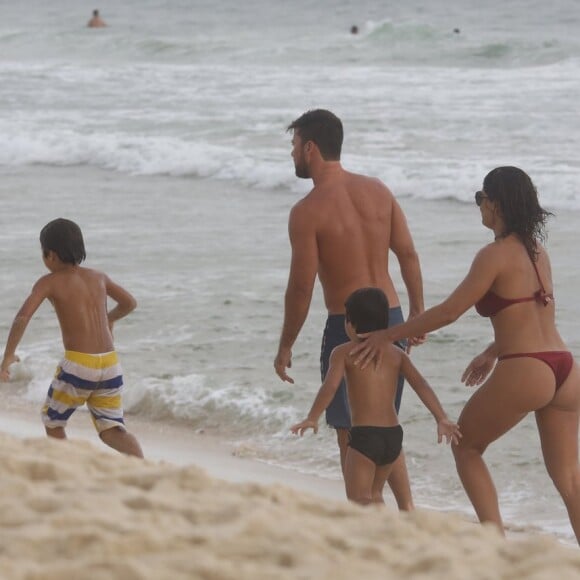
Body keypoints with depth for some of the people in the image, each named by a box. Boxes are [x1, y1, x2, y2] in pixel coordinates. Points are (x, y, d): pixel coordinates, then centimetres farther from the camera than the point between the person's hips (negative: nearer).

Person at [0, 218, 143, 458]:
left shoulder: (49, 282, -1)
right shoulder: (98, 277, 15)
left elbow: (22, 317, -14)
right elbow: (130, 303, 26)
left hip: (77, 365, -5)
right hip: (110, 365, 5)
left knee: (52, 422, 20)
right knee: (112, 432, 3)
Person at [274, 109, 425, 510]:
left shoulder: (308, 212, -14)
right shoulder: (377, 191, 3)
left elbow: (302, 287, -13)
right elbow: (409, 256, 6)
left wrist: (285, 346, -3)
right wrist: (418, 315, 16)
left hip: (348, 327, -6)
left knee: (351, 435, 5)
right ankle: (408, 512, 14)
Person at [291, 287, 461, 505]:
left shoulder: (344, 353, 0)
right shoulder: (396, 354, 12)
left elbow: (330, 386, -15)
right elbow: (421, 385, 2)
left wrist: (312, 418, -16)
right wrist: (442, 419, -3)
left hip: (364, 435, -6)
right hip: (394, 435, 6)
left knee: (359, 499, -9)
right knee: (374, 493, 24)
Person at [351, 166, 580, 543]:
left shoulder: (496, 256, -9)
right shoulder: (536, 250, 14)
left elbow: (448, 312, -10)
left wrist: (389, 336, -4)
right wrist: (493, 352, 33)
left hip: (524, 373, -7)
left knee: (466, 445, 15)